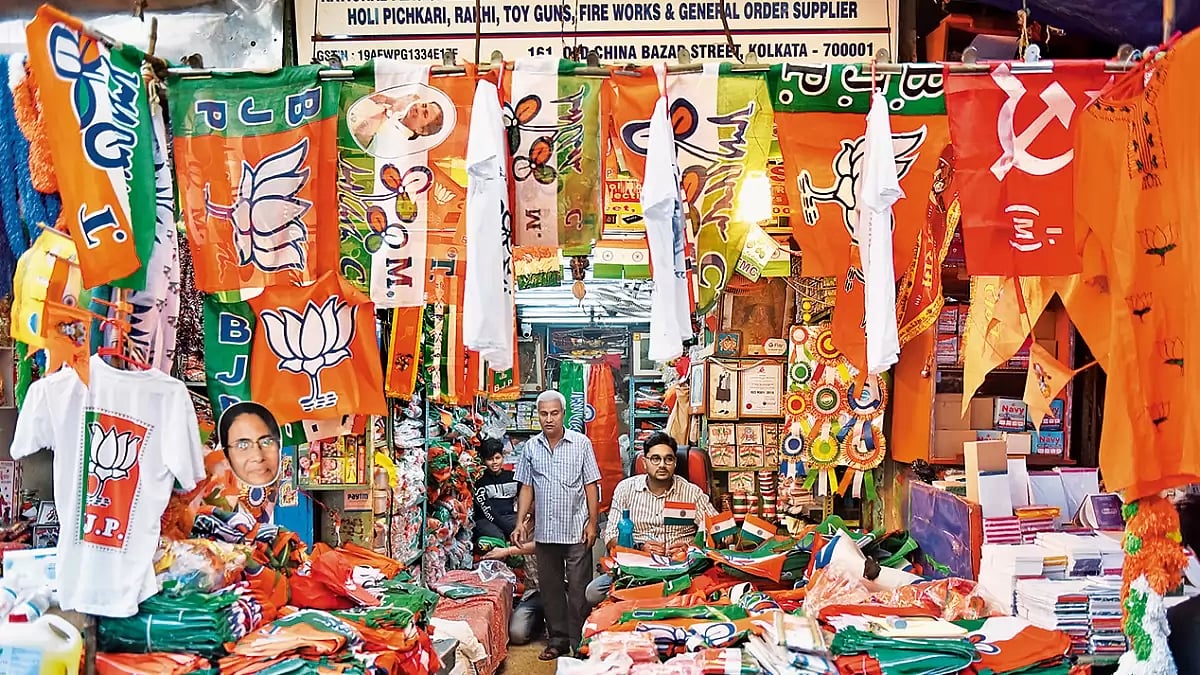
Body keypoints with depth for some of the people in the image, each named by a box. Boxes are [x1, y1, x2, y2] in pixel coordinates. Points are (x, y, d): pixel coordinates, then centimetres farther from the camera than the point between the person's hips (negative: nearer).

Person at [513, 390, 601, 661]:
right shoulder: (531, 447, 6)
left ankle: (579, 643, 10)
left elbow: (591, 485, -1)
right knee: (550, 589, 11)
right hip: (544, 532, 3)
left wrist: (592, 523, -6)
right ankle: (558, 640, 23)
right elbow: (526, 487, 11)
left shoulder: (581, 443, -2)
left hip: (576, 531, -3)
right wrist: (520, 522, 3)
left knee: (579, 590, 0)